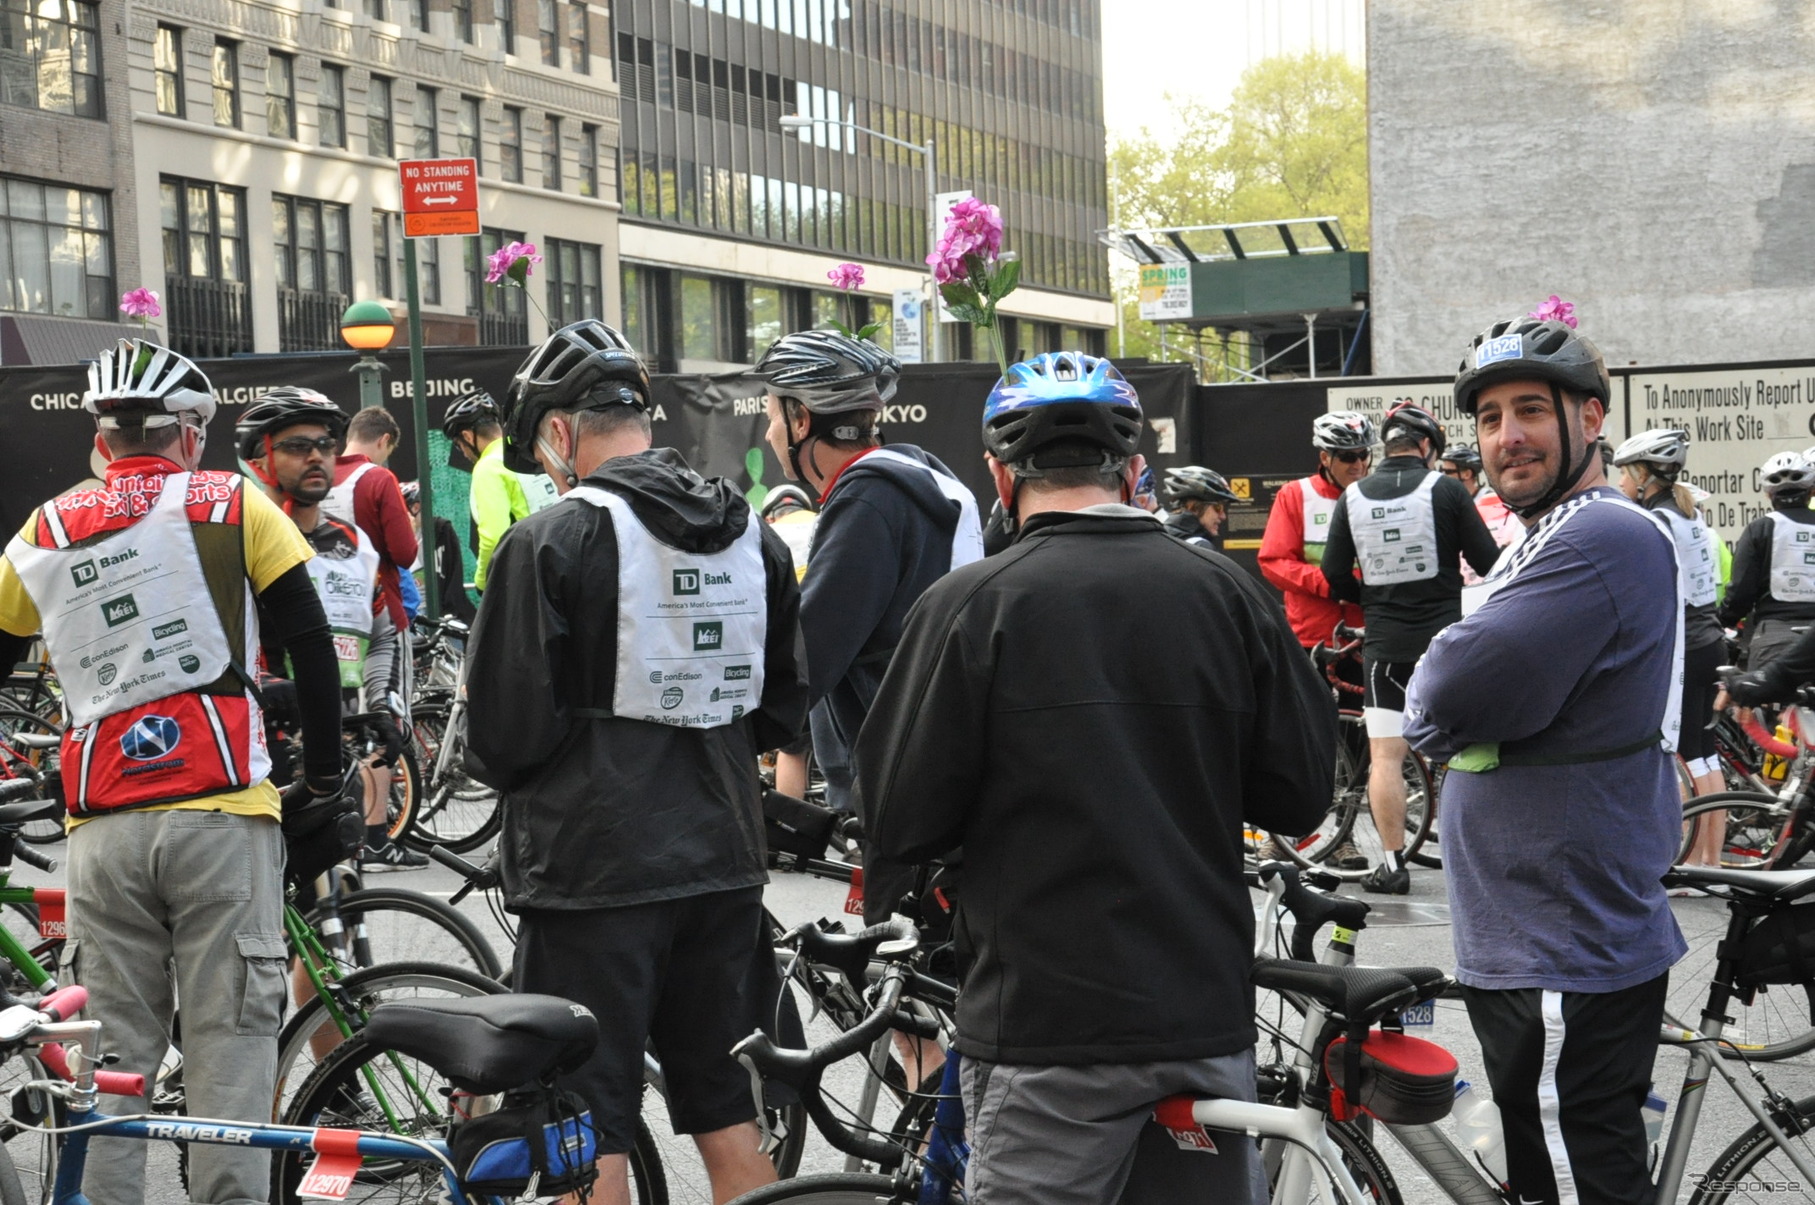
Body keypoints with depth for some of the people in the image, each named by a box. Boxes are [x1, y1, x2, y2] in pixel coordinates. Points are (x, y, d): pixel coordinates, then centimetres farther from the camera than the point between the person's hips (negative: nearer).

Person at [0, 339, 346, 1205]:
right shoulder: (233, 507, 4)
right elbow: (313, 647, 1)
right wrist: (323, 780, 10)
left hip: (102, 828, 3)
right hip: (222, 814, -3)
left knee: (112, 1062, 8)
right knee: (231, 1046, 0)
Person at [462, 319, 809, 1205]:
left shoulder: (552, 541, -13)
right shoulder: (753, 535, 7)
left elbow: (502, 734, -12)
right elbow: (783, 708, 13)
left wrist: (502, 768, 9)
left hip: (592, 866, -6)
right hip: (723, 861, 6)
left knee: (590, 1131, 2)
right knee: (728, 1115, 15)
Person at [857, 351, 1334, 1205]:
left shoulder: (969, 603, -9)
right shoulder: (1226, 591, 1)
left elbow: (902, 811, -7)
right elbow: (1300, 795, 4)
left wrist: (885, 894, 14)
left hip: (1046, 1017, -3)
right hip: (1208, 1008, 4)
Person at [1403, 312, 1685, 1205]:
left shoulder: (1602, 538, -19)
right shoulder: (1553, 539, 17)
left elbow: (1449, 701, -26)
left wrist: (1429, 705, -5)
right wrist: (1451, 717, -4)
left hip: (1564, 967, -11)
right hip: (1534, 945, 11)